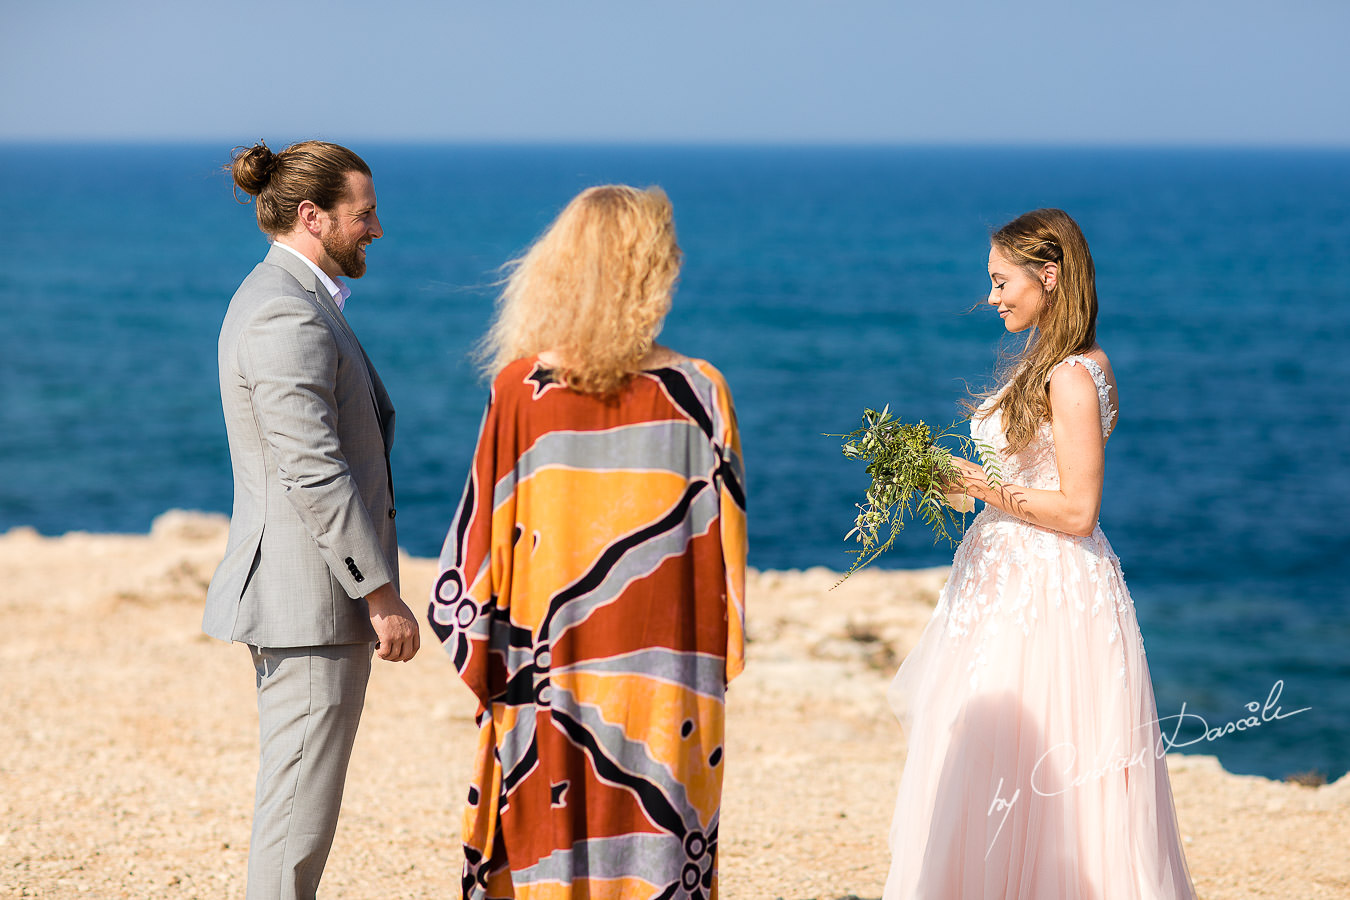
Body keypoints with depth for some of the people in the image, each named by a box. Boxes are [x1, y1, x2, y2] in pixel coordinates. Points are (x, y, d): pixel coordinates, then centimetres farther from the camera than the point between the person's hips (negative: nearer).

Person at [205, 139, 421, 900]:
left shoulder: (288, 300, 17)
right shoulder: (289, 317, -17)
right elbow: (313, 473, -22)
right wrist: (382, 594, -19)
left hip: (302, 595, 11)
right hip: (312, 600, -11)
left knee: (298, 794, 16)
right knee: (300, 804, -6)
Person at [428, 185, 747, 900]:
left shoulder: (520, 389, -5)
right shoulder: (698, 394, -5)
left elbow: (484, 532, -2)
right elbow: (723, 542, -1)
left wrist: (482, 661, 9)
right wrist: (717, 662, 11)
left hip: (544, 679, 0)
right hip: (664, 690, 0)